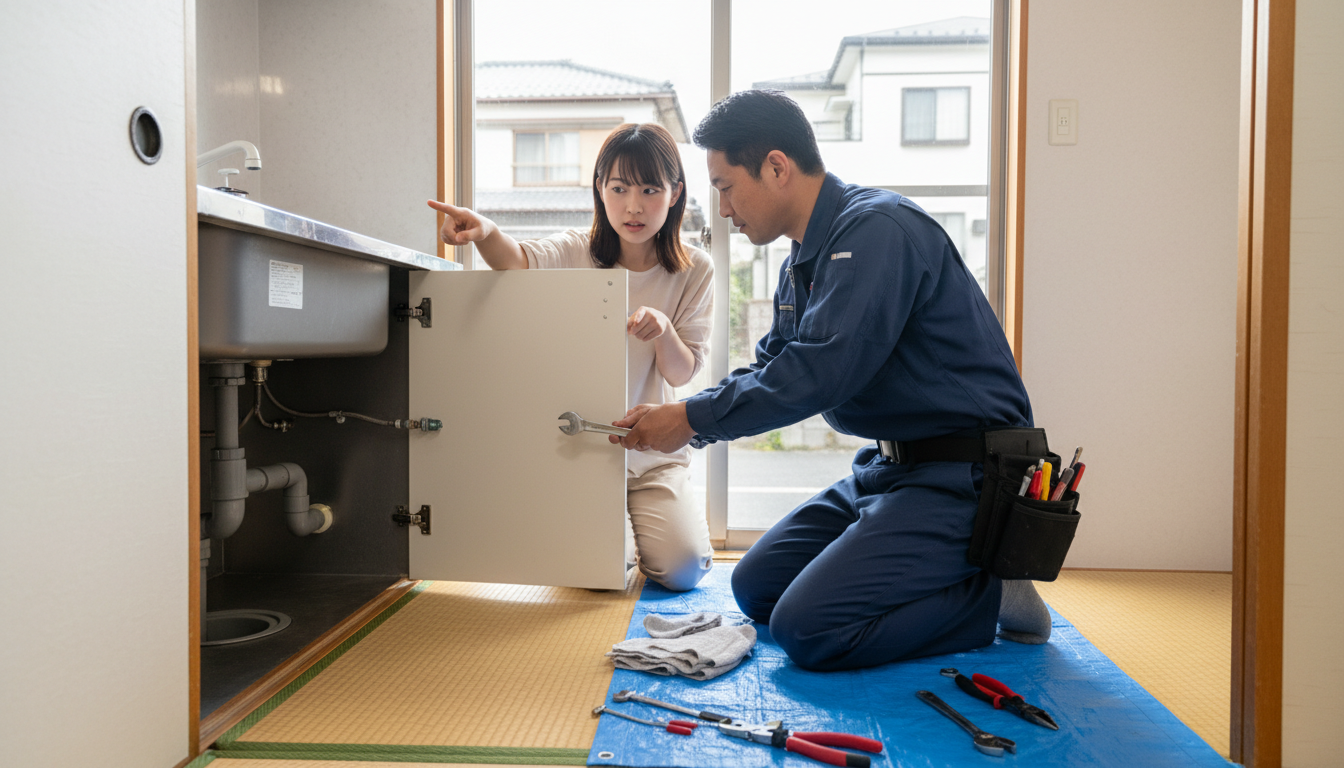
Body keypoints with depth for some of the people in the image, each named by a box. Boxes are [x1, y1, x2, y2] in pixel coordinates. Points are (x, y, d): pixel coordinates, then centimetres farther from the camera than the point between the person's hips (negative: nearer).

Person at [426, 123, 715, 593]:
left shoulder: (694, 270, -2)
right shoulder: (576, 254, -5)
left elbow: (682, 373, -6)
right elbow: (519, 261, -29)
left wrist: (663, 331, -28)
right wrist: (485, 233, -52)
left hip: (654, 449, 1)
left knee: (682, 569, -14)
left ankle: (649, 518, 22)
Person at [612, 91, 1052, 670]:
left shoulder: (876, 229, -19)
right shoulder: (803, 262, 12)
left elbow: (819, 372, -27)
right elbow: (770, 367, 17)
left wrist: (693, 419, -17)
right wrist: (677, 417, 2)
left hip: (961, 476, -10)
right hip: (888, 468, 10)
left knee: (806, 628, -18)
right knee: (756, 588, 11)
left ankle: (989, 596, -1)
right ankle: (941, 579, 13)